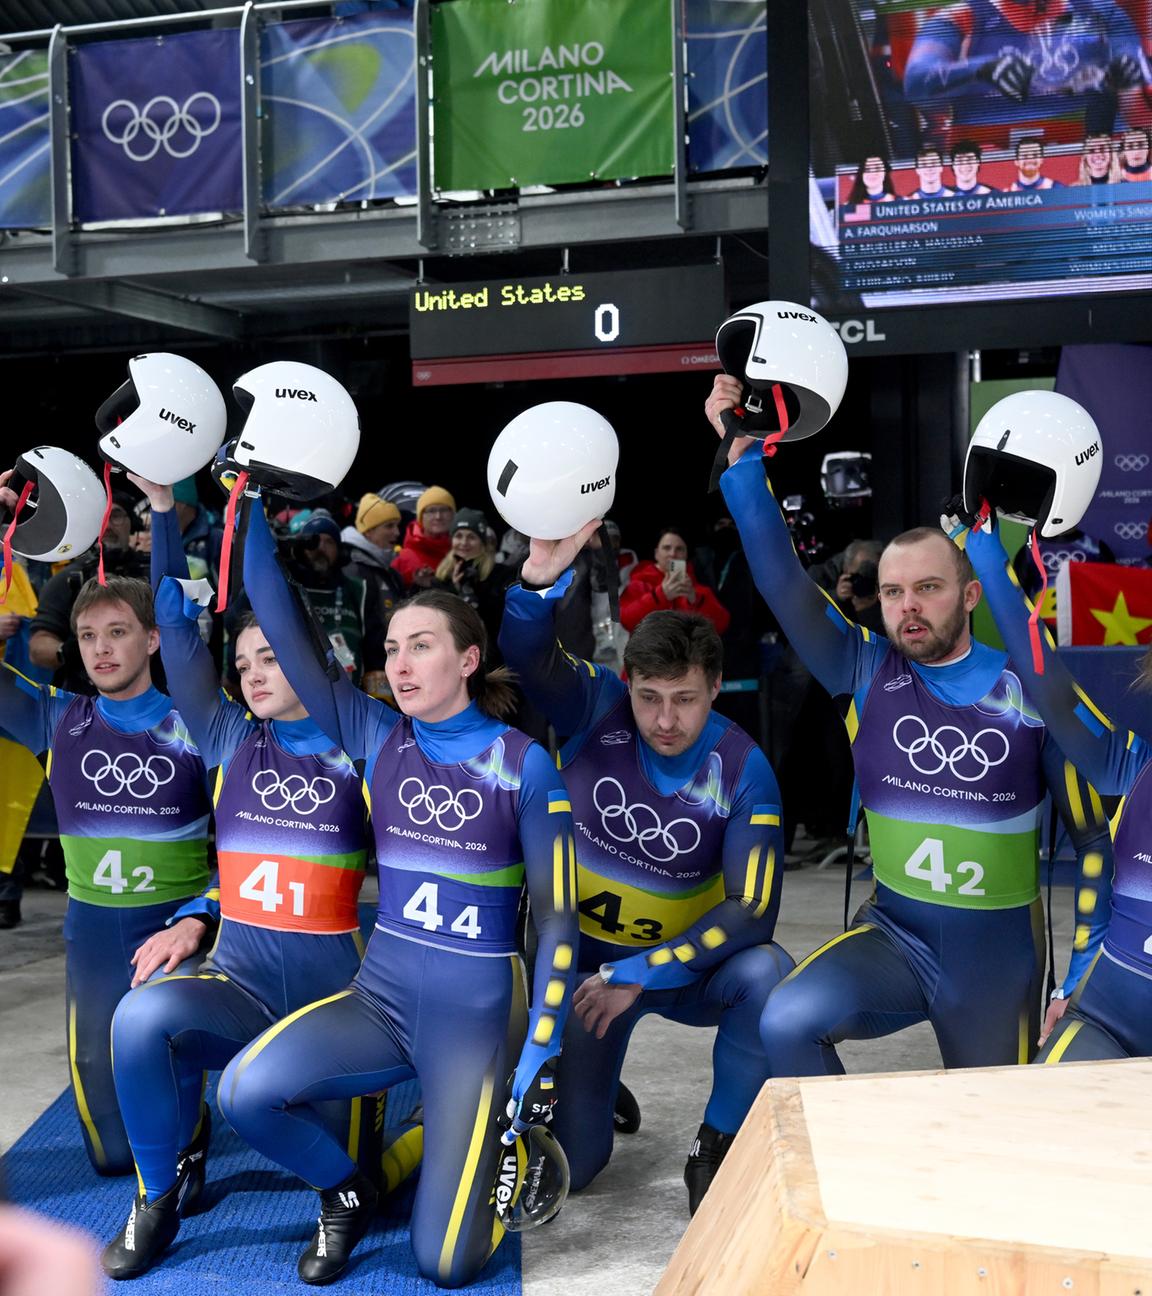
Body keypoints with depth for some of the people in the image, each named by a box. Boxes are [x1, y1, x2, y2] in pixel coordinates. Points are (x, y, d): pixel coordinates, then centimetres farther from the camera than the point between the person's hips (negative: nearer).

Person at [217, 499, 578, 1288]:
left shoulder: (523, 763, -7)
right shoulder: (377, 738, 1)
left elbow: (556, 914, -6)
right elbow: (283, 629, -6)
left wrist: (541, 1053, -10)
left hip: (477, 1010, -3)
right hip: (382, 993, 3)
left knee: (447, 1263, -8)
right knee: (246, 1092, -24)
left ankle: (508, 1142, 25)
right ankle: (347, 1192, 8)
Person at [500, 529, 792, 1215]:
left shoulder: (741, 768, -20)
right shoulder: (598, 707, -16)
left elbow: (752, 908, -25)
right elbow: (528, 652, -35)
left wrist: (641, 974, -30)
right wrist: (542, 578, -57)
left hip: (682, 964, 0)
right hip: (584, 955, 1)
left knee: (766, 973, -34)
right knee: (571, 1163, 0)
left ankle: (715, 1152, -12)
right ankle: (592, 1082, 37)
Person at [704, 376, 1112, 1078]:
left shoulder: (1031, 692, -9)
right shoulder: (867, 671, -3)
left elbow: (1093, 836, -3)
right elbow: (782, 579, -14)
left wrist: (1085, 977, -6)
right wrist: (744, 455, -21)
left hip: (997, 958, 0)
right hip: (894, 934, 1)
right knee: (787, 1022, -26)